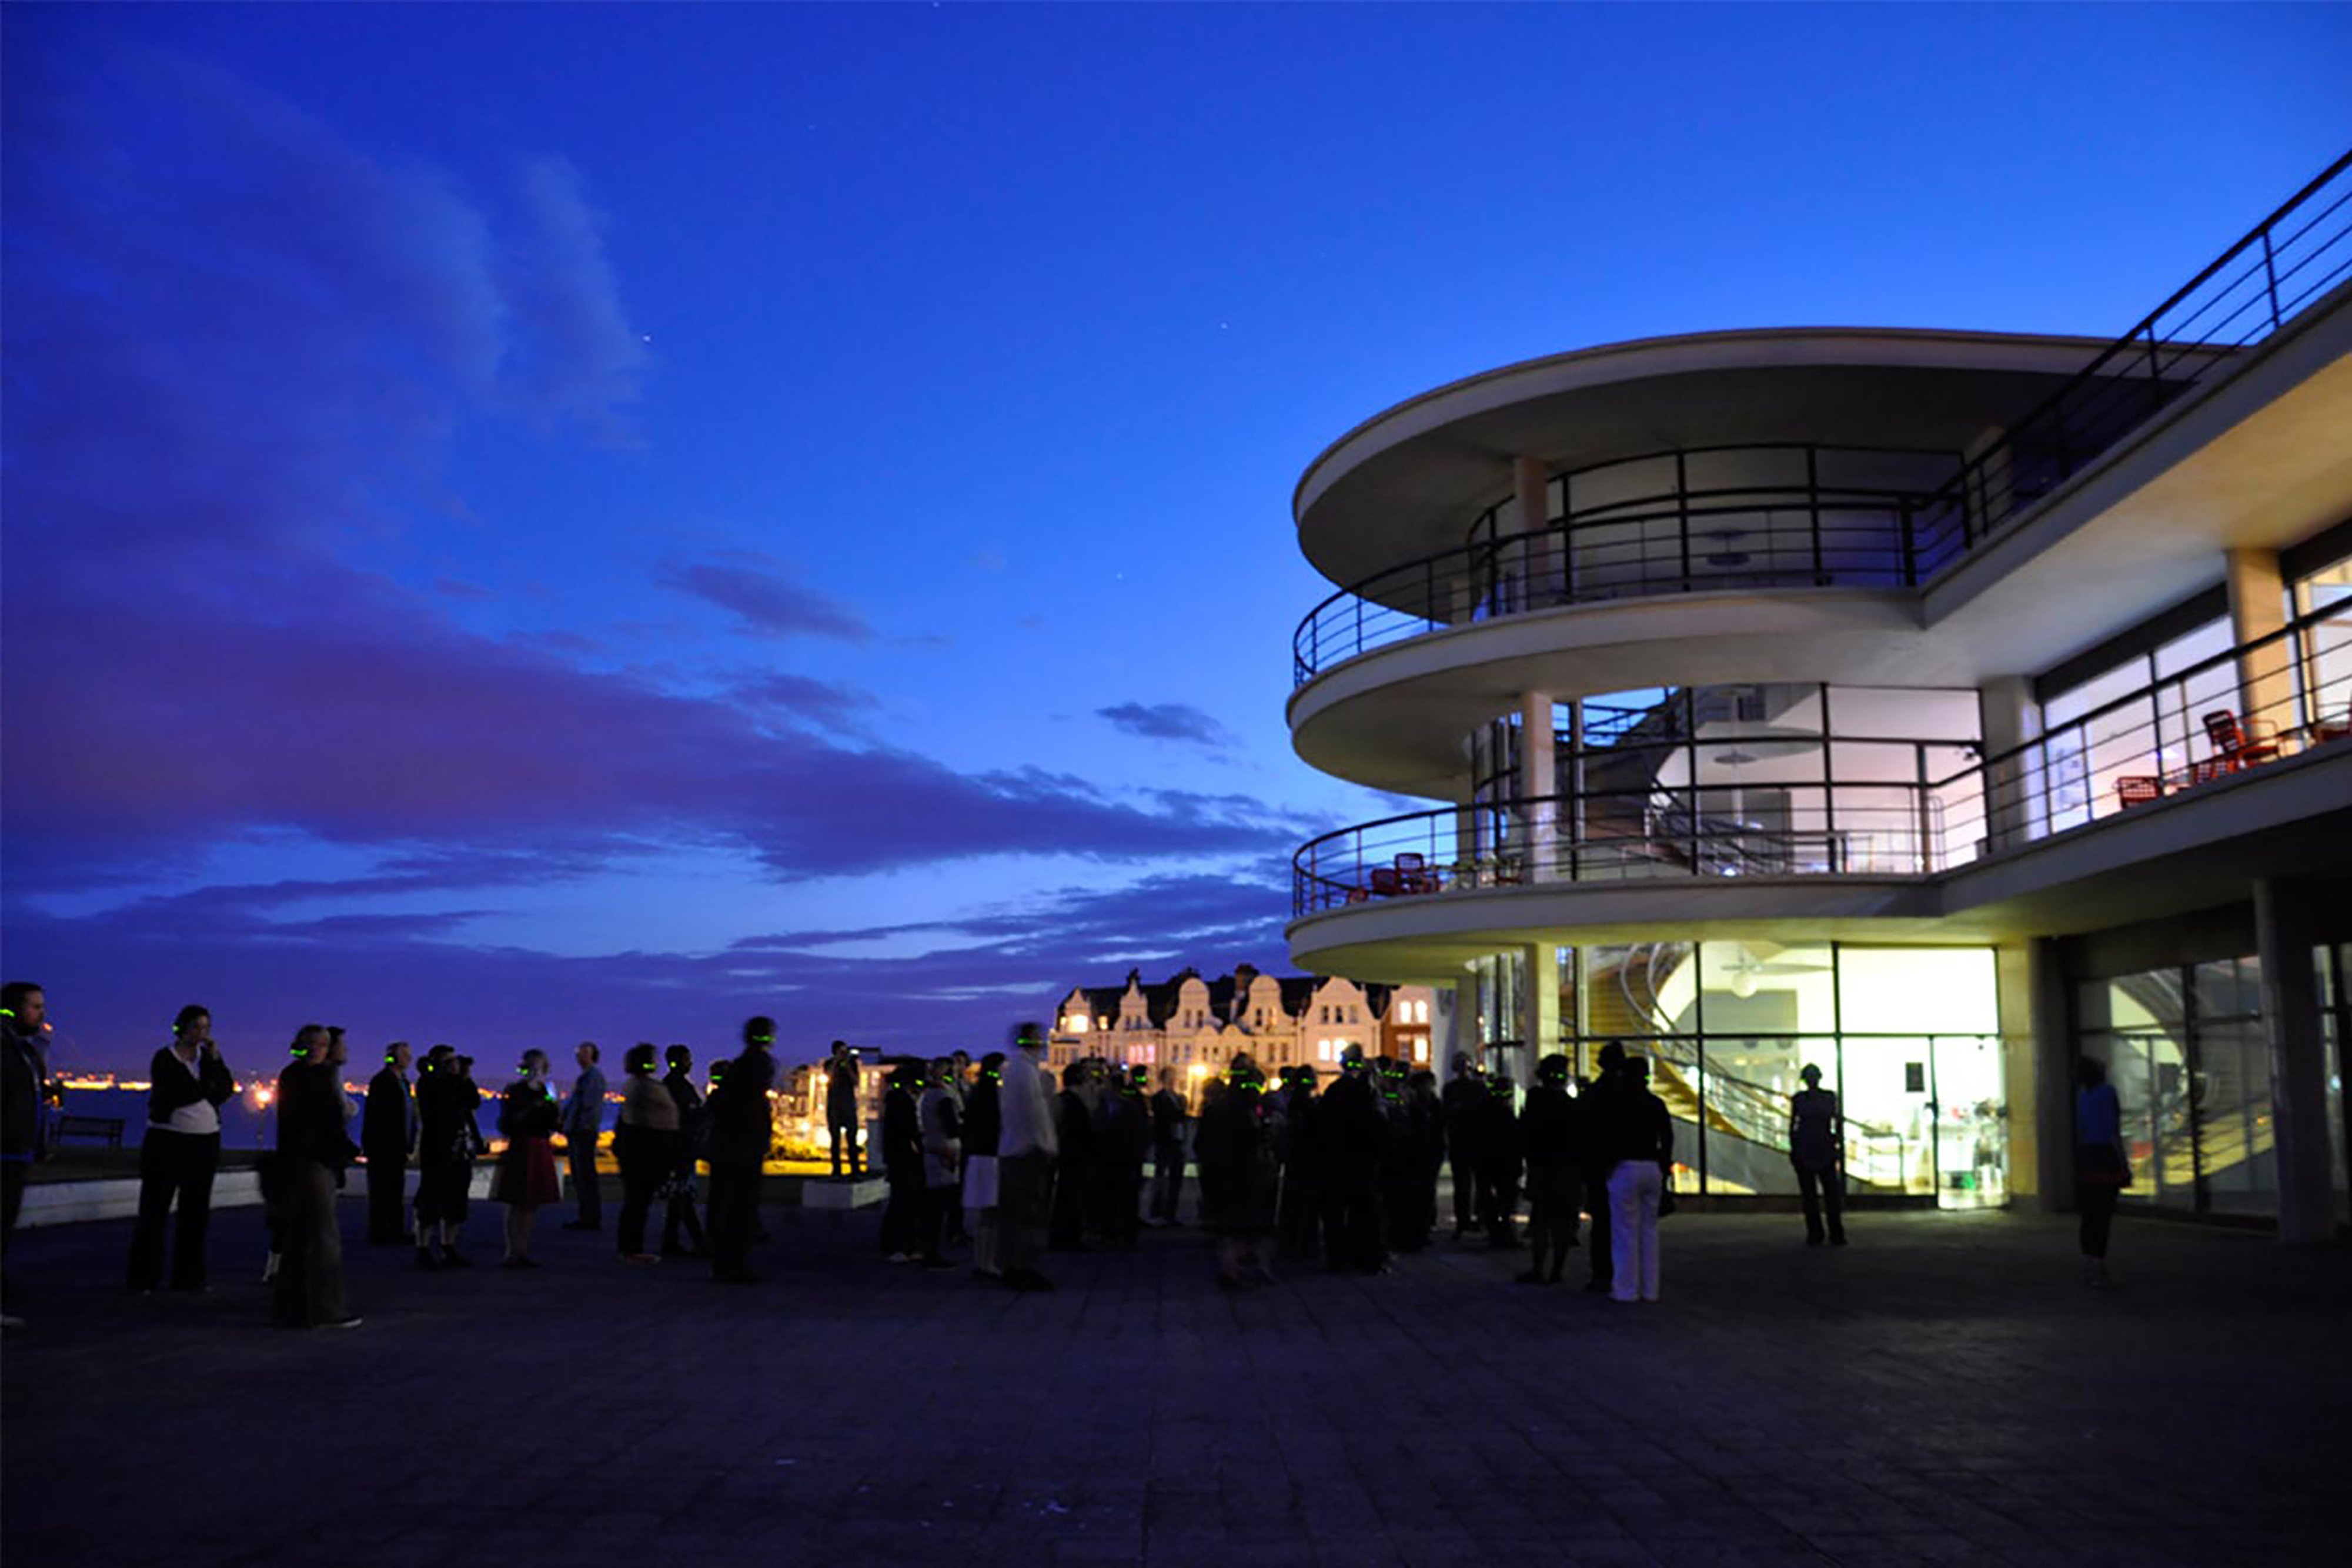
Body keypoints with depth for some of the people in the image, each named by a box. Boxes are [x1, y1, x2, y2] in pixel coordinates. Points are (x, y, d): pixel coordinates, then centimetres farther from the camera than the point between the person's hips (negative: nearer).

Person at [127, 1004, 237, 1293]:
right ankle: (143, 1279, 3)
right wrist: (208, 1087, -5)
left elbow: (226, 1091, -1)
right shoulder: (164, 1059, -4)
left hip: (205, 1142, 5)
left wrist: (216, 1060, -9)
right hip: (167, 1140, -5)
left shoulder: (208, 1057, 11)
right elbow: (175, 1095, -16)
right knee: (154, 1211, -3)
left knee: (196, 1212, 7)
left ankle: (188, 1277, 13)